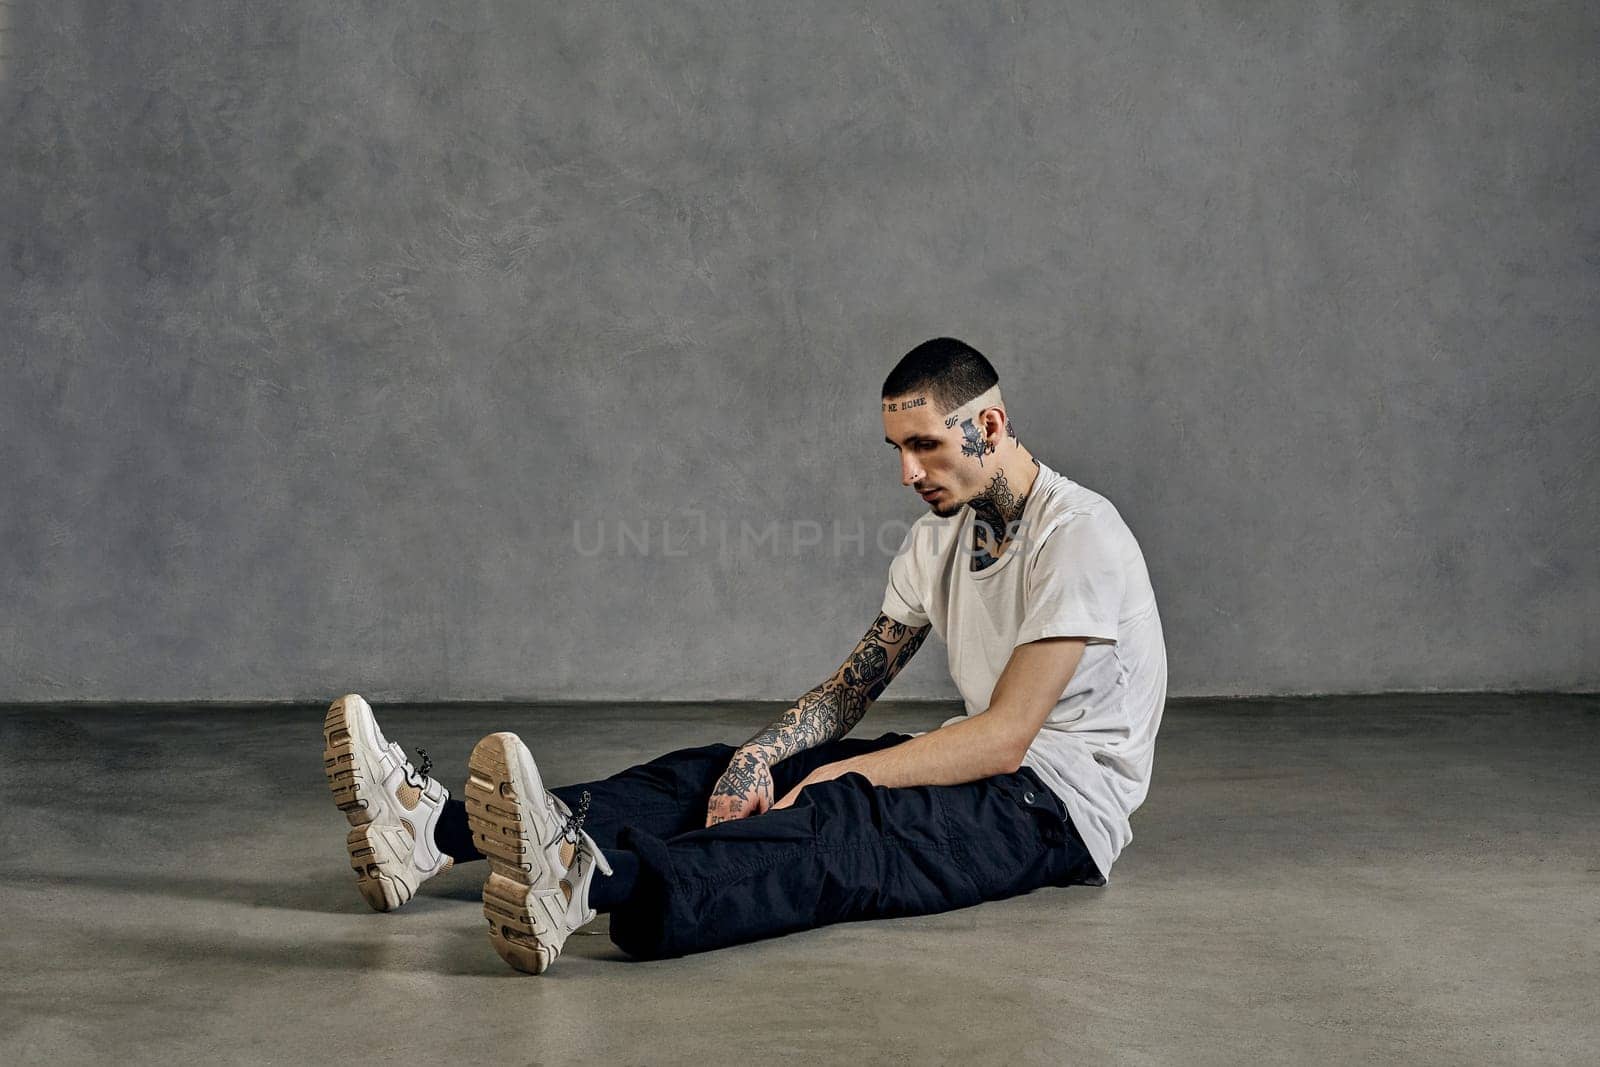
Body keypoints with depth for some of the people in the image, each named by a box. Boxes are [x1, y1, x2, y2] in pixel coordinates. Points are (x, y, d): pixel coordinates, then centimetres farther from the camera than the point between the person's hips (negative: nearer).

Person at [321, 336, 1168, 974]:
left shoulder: (1077, 532, -15)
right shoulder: (941, 534, 13)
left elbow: (1005, 737, -22)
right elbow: (854, 684, 8)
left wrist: (841, 774, -25)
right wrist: (760, 755, -12)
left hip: (1063, 803, -8)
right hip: (986, 770, 8)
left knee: (840, 820, -38)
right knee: (724, 772, -11)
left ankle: (589, 883, -65)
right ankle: (441, 828, -25)